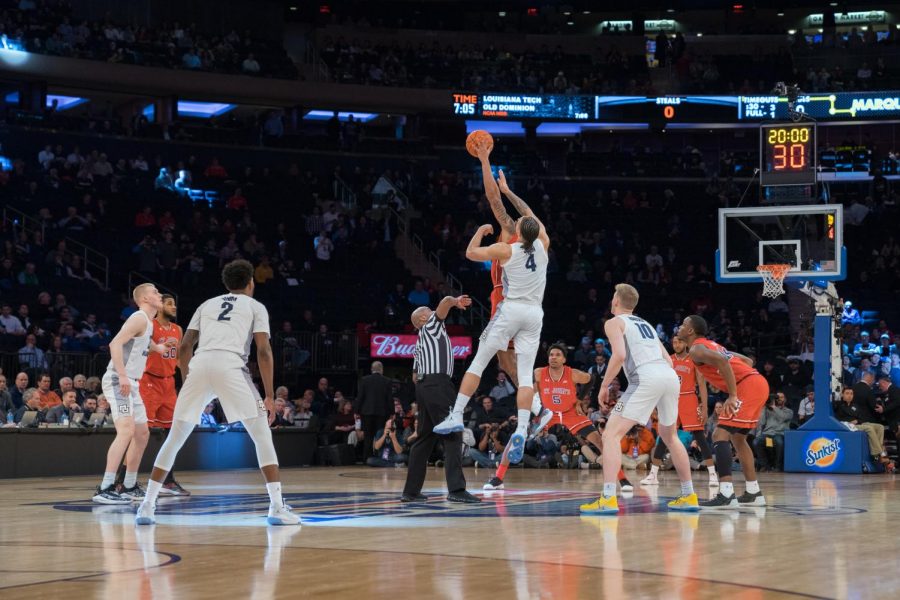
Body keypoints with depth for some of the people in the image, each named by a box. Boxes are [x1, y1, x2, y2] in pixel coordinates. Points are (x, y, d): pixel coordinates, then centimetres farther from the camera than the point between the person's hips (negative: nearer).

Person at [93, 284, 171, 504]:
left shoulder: (147, 322, 18)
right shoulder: (139, 318, -12)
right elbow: (115, 344, -24)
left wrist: (156, 347, 34)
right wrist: (122, 376, -31)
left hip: (130, 384, 11)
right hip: (118, 381, -11)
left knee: (142, 433, 16)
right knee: (126, 431, -22)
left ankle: (129, 486, 26)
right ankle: (105, 489, -28)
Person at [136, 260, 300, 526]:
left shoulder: (207, 304, 30)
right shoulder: (256, 307, 19)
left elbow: (184, 348, 23)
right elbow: (264, 351, 5)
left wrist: (189, 381, 33)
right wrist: (269, 396, 6)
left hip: (199, 366, 3)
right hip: (231, 367, -3)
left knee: (174, 439, 13)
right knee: (262, 435, 4)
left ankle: (147, 506, 11)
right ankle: (277, 507, -5)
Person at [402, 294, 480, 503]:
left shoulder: (420, 341, 28)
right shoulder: (431, 325, 5)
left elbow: (415, 375, 29)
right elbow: (445, 301, -10)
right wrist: (456, 301, 7)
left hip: (423, 385, 9)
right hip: (438, 383, -9)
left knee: (425, 438, 13)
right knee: (452, 435, -14)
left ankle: (411, 490, 13)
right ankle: (456, 489, -23)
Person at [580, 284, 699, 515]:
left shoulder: (614, 323, 11)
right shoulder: (646, 324, 32)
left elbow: (619, 355, -7)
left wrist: (604, 386, 1)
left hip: (646, 378, -7)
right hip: (670, 376, 7)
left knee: (612, 434, -6)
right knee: (670, 436, 27)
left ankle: (608, 499, -20)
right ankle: (689, 496, 29)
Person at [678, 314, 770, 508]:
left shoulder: (697, 349, -4)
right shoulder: (711, 345, 26)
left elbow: (722, 361, -24)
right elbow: (747, 361, 31)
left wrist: (732, 395, -23)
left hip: (748, 387, -10)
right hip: (758, 382, 10)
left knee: (720, 435, -12)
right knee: (737, 438, 22)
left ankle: (726, 495, -22)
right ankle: (753, 493, 23)